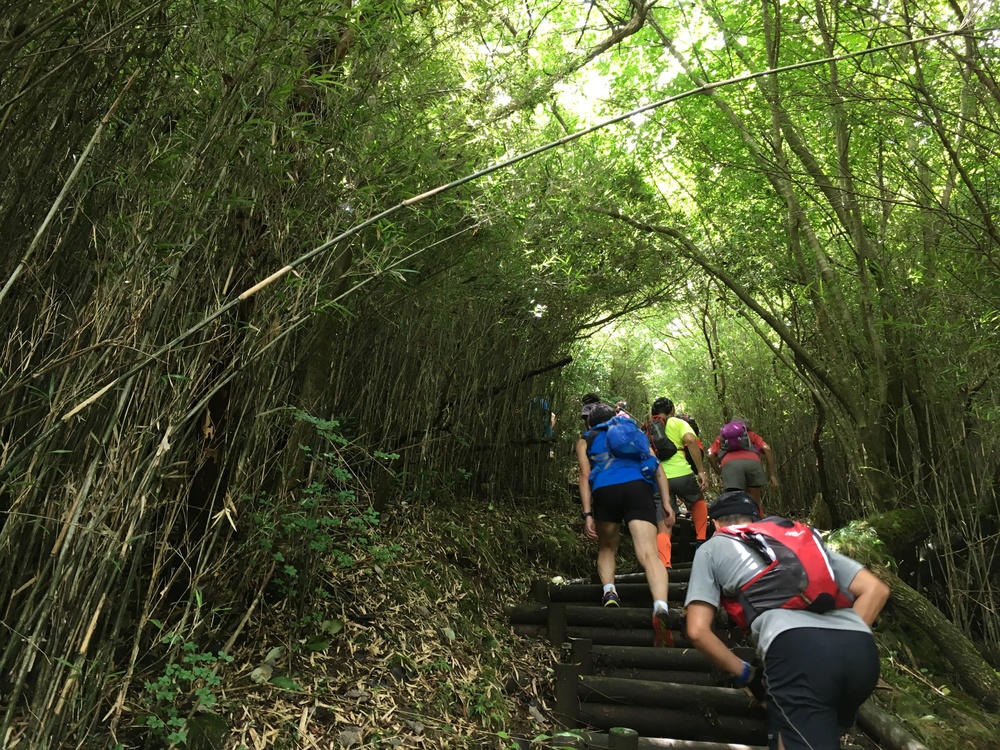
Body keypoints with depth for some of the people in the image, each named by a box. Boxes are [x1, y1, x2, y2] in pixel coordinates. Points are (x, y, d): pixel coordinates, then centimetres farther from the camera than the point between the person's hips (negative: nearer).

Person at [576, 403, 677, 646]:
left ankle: (609, 592, 1)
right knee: (649, 554, -14)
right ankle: (660, 607, -37)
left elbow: (585, 476, 11)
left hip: (605, 490, 0)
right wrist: (667, 502, 15)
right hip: (638, 487, 0)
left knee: (607, 548, 24)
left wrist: (587, 514, 5)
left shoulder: (585, 440, 27)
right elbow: (657, 467, 20)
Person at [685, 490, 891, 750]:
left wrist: (746, 674, 25)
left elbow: (697, 631, 14)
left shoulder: (712, 548, 24)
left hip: (796, 648, -6)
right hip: (862, 649, 6)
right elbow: (875, 590, 26)